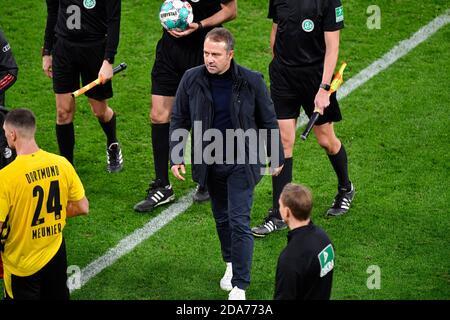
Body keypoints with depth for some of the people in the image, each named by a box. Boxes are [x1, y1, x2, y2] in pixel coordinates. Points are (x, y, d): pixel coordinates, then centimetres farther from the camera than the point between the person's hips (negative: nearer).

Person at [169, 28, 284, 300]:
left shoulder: (251, 81, -11)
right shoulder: (192, 79, -6)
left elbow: (269, 121, 0)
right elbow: (179, 120, 5)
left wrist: (277, 157, 6)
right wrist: (176, 157, -1)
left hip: (241, 163, -3)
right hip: (209, 164, 3)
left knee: (239, 222, -8)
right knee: (222, 218, 18)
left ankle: (240, 287, -4)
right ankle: (231, 265, 40)